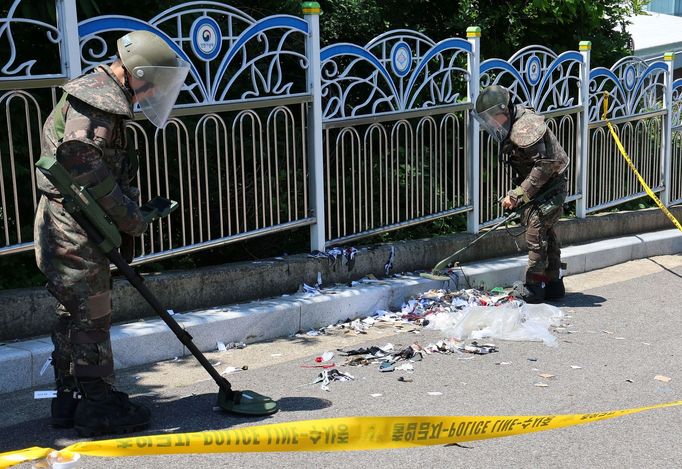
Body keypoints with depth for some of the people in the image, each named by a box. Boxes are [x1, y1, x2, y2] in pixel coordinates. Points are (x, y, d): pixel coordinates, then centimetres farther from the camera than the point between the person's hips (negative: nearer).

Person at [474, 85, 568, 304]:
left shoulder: (526, 127, -22)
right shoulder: (511, 129, 9)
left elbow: (544, 165, -27)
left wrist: (518, 194, -25)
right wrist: (515, 195, 3)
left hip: (551, 187, -10)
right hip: (538, 189, 10)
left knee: (536, 233, -11)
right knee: (545, 234, 15)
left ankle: (534, 289, -6)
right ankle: (554, 285, 26)